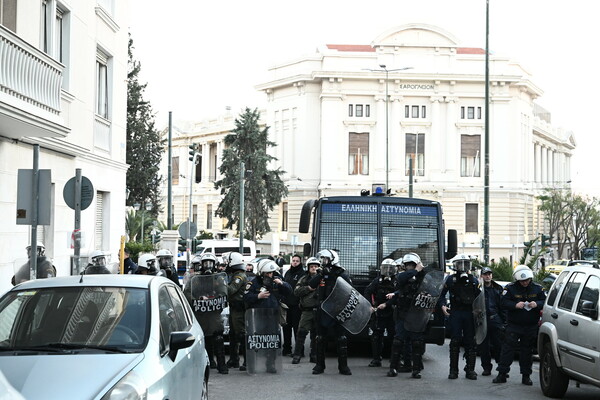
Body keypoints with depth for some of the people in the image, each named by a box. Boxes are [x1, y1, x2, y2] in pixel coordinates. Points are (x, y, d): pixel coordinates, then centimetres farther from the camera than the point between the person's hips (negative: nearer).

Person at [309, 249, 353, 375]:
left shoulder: (342, 274, -4)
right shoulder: (321, 273, 7)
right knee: (320, 339, 8)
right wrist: (321, 274, -19)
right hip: (322, 310, 4)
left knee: (342, 339, -1)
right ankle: (320, 365, 17)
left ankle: (343, 366, 6)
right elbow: (311, 285, -8)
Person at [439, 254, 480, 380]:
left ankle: (470, 370, 8)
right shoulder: (451, 279, 5)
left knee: (471, 342, 2)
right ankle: (453, 370, 4)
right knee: (455, 342, -2)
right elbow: (442, 295, 12)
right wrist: (443, 305, -5)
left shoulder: (473, 280, 8)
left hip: (470, 313, 1)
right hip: (455, 313, -1)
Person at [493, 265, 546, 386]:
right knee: (508, 348, -5)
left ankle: (526, 375, 14)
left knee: (527, 350, 7)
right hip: (513, 325, -2)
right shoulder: (510, 288, -4)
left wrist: (536, 304, -18)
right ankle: (502, 374, -1)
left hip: (531, 326, 2)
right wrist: (515, 305, -26)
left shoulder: (538, 288, 2)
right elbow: (504, 303, -8)